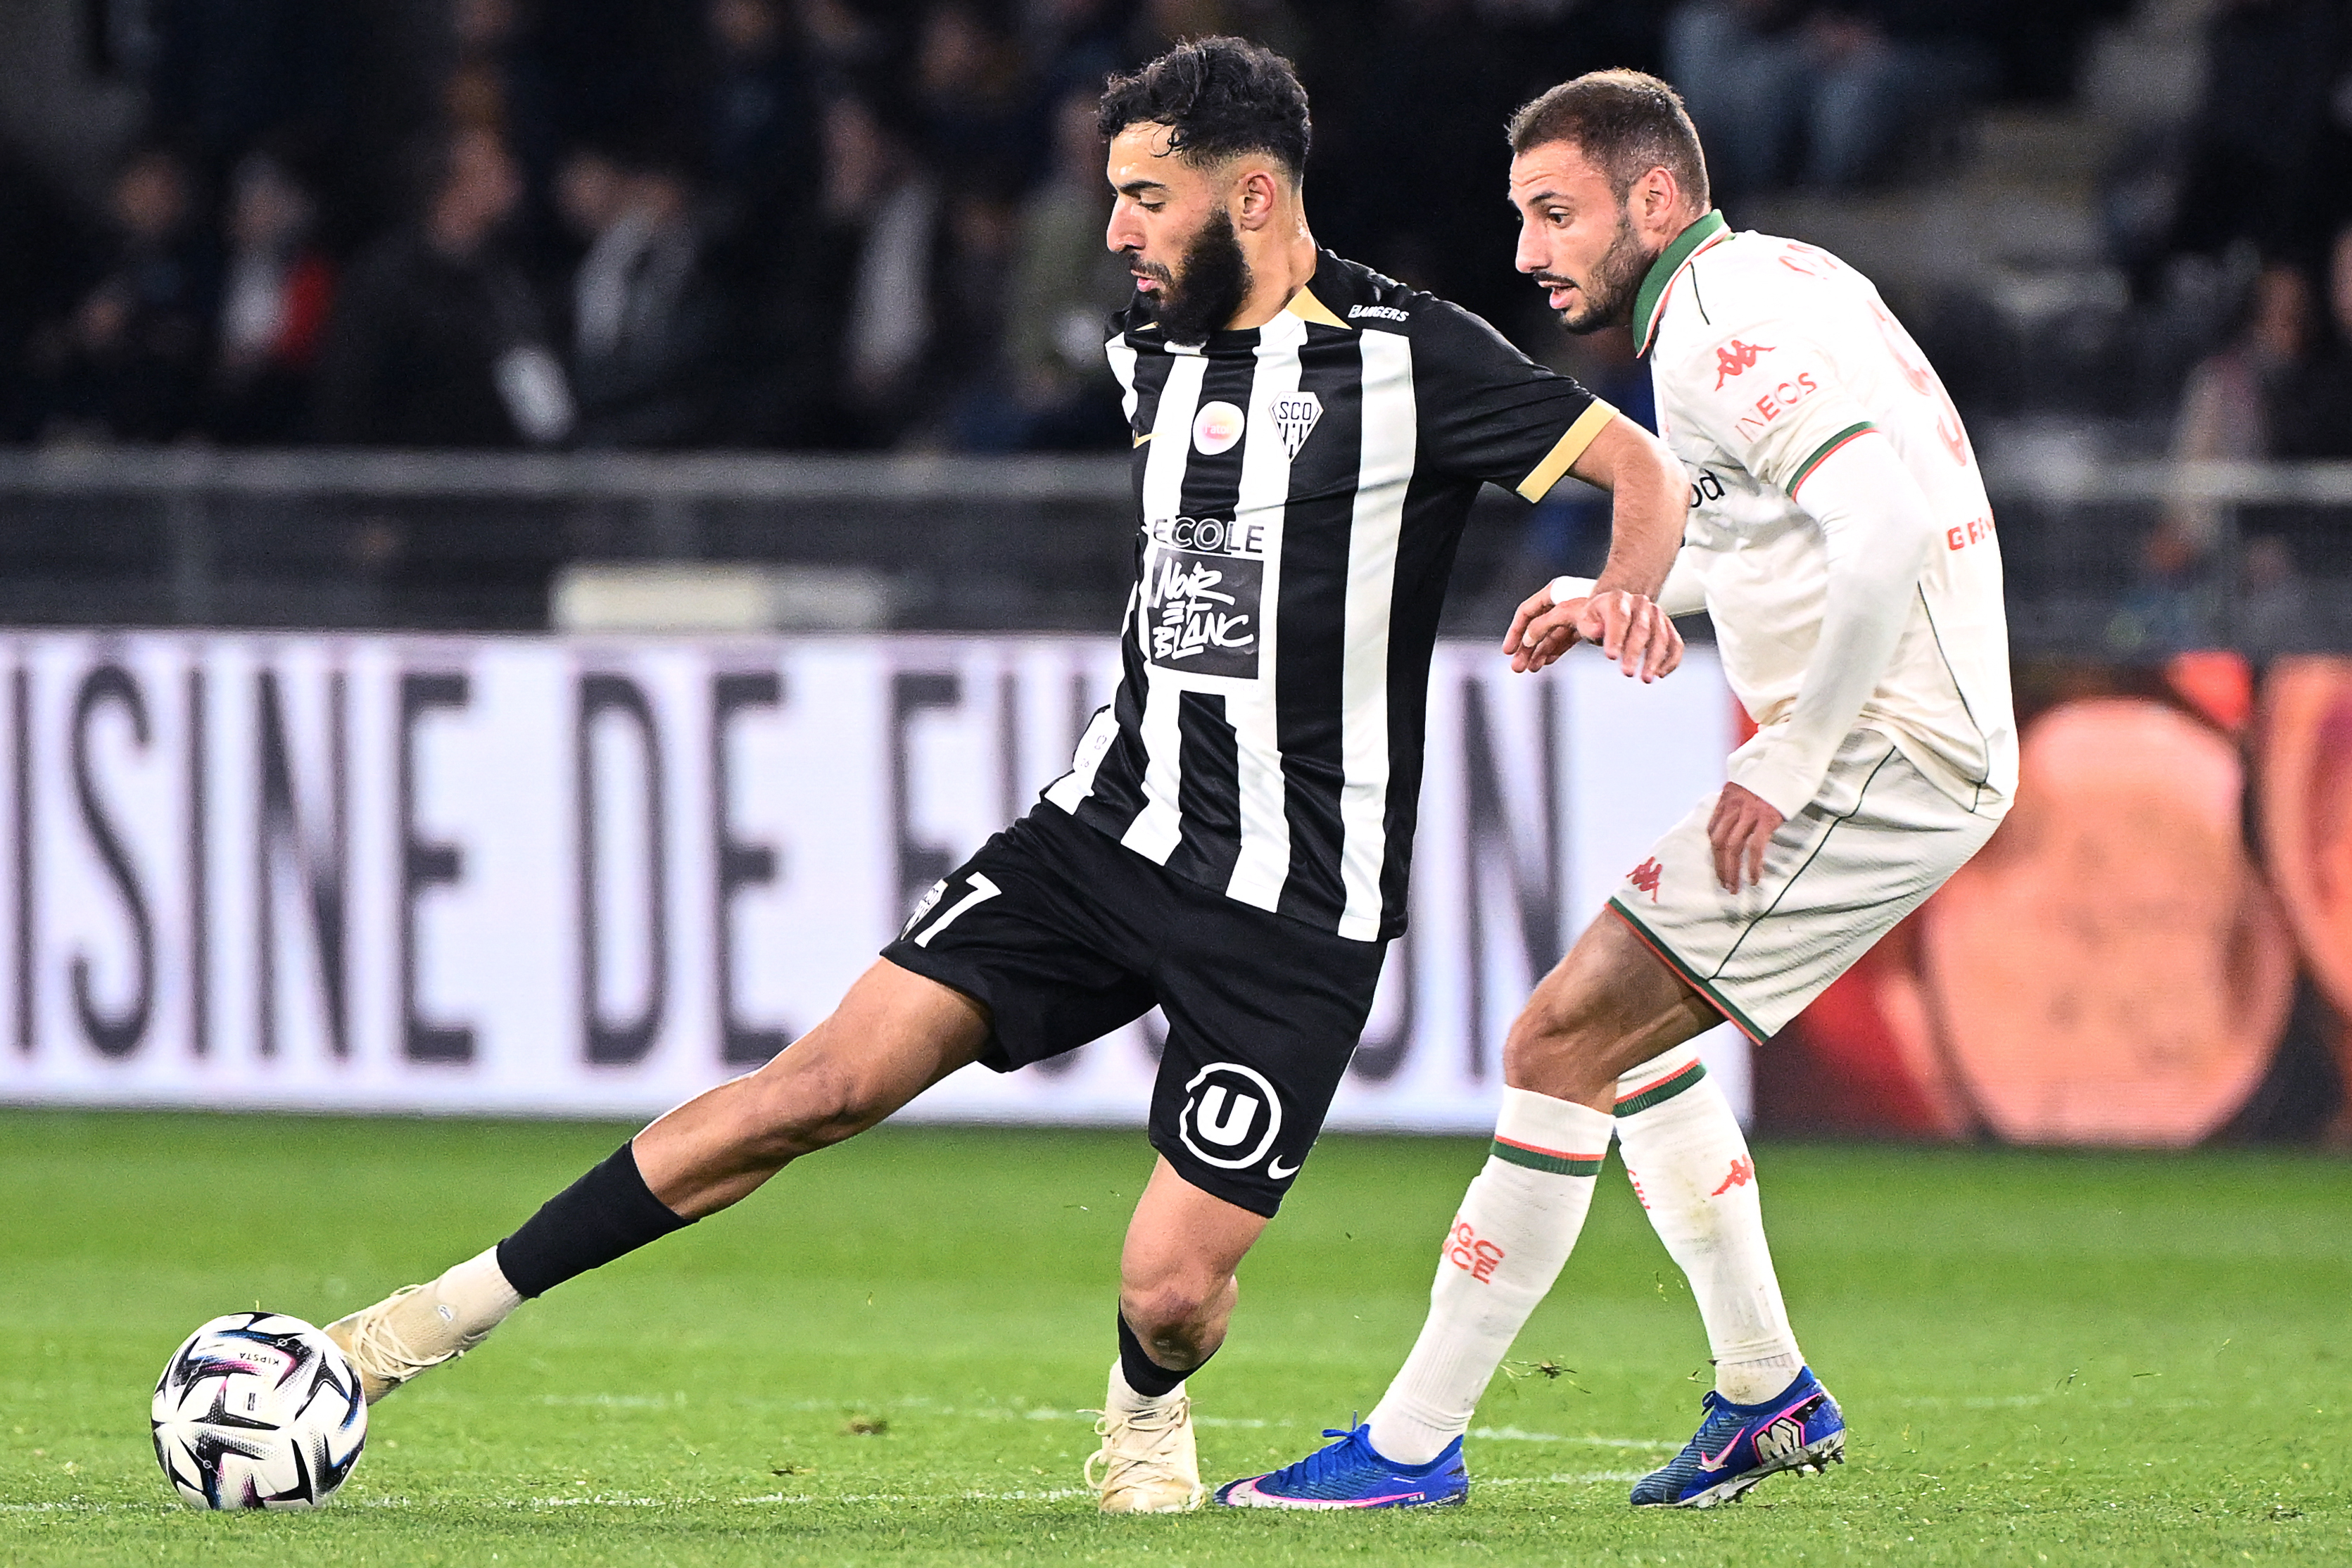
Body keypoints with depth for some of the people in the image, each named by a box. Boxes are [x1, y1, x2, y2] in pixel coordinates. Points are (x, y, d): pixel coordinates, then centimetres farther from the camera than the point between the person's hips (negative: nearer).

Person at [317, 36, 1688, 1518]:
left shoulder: (1411, 357, -11)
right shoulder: (1151, 348, 9)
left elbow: (1641, 466, -8)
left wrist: (1630, 590, -27)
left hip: (1293, 904, -5)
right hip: (1111, 828, 5)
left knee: (1170, 1290, -10)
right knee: (829, 1078, -9)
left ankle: (1148, 1410, 28)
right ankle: (461, 1308, -5)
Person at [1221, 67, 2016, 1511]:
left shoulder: (1722, 329, -16)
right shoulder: (1780, 283, 15)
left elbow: (1886, 524, -31)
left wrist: (1786, 767, -24)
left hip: (1882, 757, -11)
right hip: (1930, 755, 11)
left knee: (1561, 1046, -11)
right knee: (1624, 1031, 24)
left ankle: (1414, 1445, -9)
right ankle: (1770, 1394, 27)